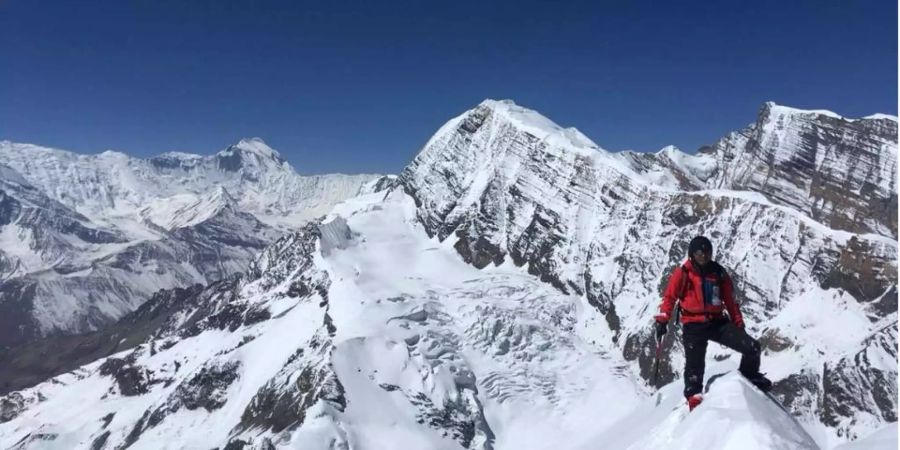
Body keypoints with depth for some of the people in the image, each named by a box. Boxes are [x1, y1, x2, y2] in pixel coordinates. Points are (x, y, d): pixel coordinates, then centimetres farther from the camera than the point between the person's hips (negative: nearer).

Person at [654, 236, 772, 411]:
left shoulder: (719, 272, 9)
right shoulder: (682, 273, -2)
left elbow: (730, 300, 16)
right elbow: (669, 297, -1)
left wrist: (739, 324, 15)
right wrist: (662, 321, -8)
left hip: (718, 322, 3)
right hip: (693, 326, -3)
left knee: (752, 347, -3)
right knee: (695, 363, -8)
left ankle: (750, 376, 23)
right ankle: (693, 394, 9)